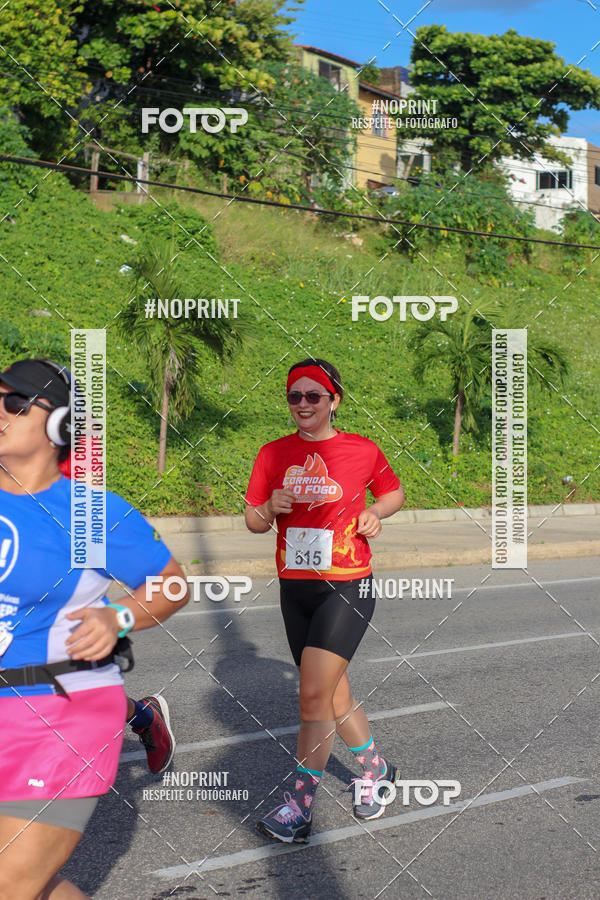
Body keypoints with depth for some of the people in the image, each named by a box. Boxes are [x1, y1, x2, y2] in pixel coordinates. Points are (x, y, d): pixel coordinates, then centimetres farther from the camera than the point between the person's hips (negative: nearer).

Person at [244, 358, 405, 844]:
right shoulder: (274, 454, 4)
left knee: (315, 694, -14)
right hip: (294, 587, 4)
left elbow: (394, 492, 15)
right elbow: (254, 522, 10)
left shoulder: (363, 450, -3)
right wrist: (270, 507, -11)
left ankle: (300, 805, -6)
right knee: (336, 696, 14)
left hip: (347, 586, -4)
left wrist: (375, 512, -5)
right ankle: (376, 768, 37)